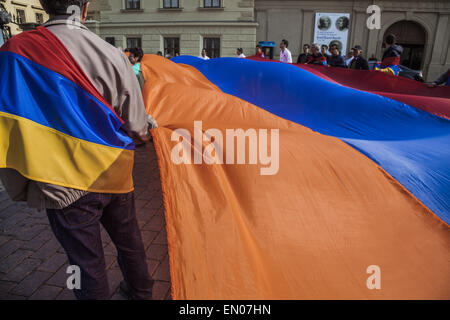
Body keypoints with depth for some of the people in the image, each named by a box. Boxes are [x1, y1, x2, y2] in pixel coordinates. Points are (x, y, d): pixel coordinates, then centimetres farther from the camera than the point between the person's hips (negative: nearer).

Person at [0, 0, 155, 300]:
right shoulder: (112, 54, -9)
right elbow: (137, 128, -6)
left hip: (66, 187, -3)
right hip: (116, 175, 3)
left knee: (88, 262, 15)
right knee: (129, 241, 25)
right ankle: (141, 291, 49)